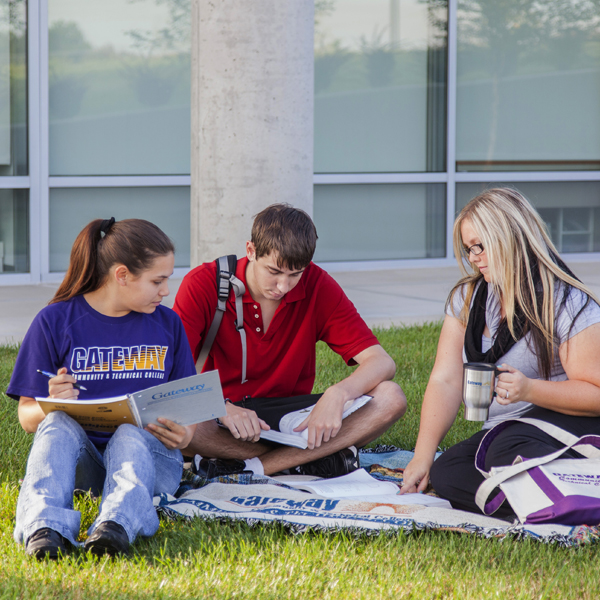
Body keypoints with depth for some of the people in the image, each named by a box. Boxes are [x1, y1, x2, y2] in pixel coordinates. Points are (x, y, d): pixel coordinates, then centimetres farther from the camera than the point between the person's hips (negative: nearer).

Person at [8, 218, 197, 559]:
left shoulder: (167, 324, 13)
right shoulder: (55, 321, 4)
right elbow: (27, 416, 3)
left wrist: (186, 433, -9)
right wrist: (52, 405, -21)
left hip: (148, 454, 1)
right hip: (80, 461, -1)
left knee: (131, 434, -33)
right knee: (58, 425, -33)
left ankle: (119, 522, -61)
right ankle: (45, 528, -58)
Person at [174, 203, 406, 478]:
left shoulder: (317, 287, -5)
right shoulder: (202, 285, -11)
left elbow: (382, 363, -10)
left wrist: (337, 394, -30)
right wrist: (220, 409, -38)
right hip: (220, 417, -2)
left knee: (391, 398, -20)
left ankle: (250, 467, -26)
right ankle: (320, 457, -23)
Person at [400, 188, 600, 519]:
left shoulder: (568, 304, -10)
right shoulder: (467, 298, 9)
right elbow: (445, 381, 4)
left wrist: (529, 389, -28)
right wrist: (423, 455, -7)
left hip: (569, 422, -7)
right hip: (503, 431, 7)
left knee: (508, 454, -37)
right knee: (446, 474, -21)